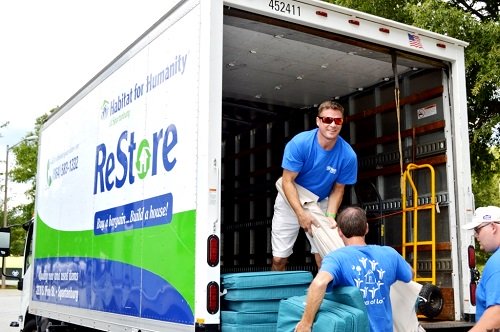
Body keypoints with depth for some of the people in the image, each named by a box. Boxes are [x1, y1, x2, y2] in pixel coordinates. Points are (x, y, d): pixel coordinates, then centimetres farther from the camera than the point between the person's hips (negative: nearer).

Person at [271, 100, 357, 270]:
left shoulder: (348, 155, -21)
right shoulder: (299, 143, -26)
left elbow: (338, 189, -6)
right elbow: (288, 181, -22)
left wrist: (330, 216, -20)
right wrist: (301, 213, -31)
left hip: (321, 205, 1)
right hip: (291, 201, -1)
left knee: (323, 258, -6)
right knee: (279, 258, 2)